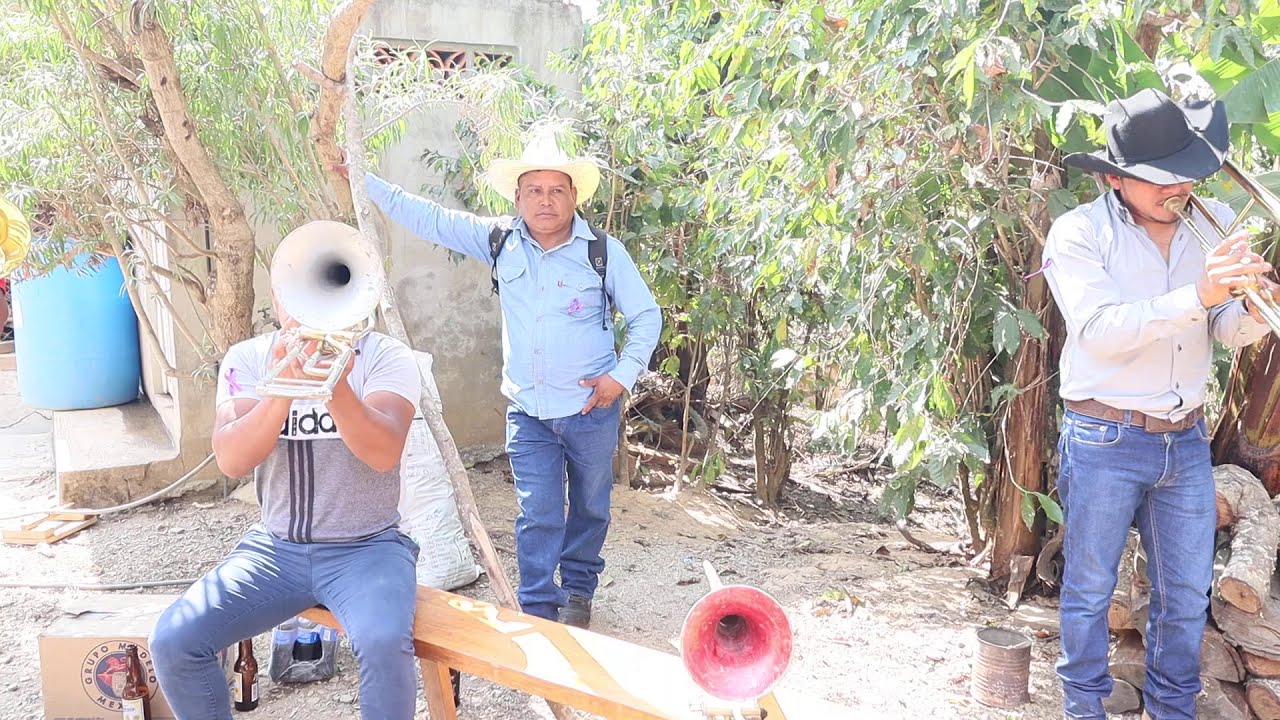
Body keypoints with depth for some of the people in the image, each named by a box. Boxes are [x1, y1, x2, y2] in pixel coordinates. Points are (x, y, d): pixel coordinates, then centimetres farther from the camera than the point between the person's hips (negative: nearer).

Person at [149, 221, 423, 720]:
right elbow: (231, 461, -16)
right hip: (276, 547, 3)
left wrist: (335, 388, -42)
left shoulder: (387, 357, -8)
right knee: (172, 641, -14)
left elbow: (384, 453, -25)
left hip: (367, 547, -3)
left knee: (385, 645, -31)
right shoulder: (247, 358, 0)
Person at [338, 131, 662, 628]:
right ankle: (538, 610, 13)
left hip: (591, 407, -1)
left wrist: (623, 374, -11)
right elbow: (427, 219, 5)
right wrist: (364, 181, 3)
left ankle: (579, 591, 35)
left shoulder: (604, 251, -8)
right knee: (537, 515, 2)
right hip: (527, 410, 1)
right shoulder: (499, 241, 0)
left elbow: (646, 316, -1)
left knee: (589, 507, 14)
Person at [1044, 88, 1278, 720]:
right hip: (1105, 441, -4)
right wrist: (1197, 295, -32)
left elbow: (1229, 330, 2)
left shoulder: (1214, 222, 3)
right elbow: (1100, 330, -23)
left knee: (1187, 594, 15)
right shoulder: (1079, 233, -11)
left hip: (1187, 441, 5)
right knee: (1090, 589, 10)